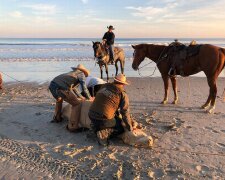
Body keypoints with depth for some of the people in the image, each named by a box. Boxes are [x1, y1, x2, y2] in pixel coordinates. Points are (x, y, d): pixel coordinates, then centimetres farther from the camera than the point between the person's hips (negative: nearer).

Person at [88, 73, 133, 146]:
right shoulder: (123, 94, -2)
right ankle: (103, 133, -8)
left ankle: (96, 128, 11)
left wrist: (117, 114, 37)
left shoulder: (104, 86, 15)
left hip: (92, 115, 7)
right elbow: (125, 113, -5)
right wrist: (130, 128, 8)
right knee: (121, 128, 14)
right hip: (104, 119, -7)